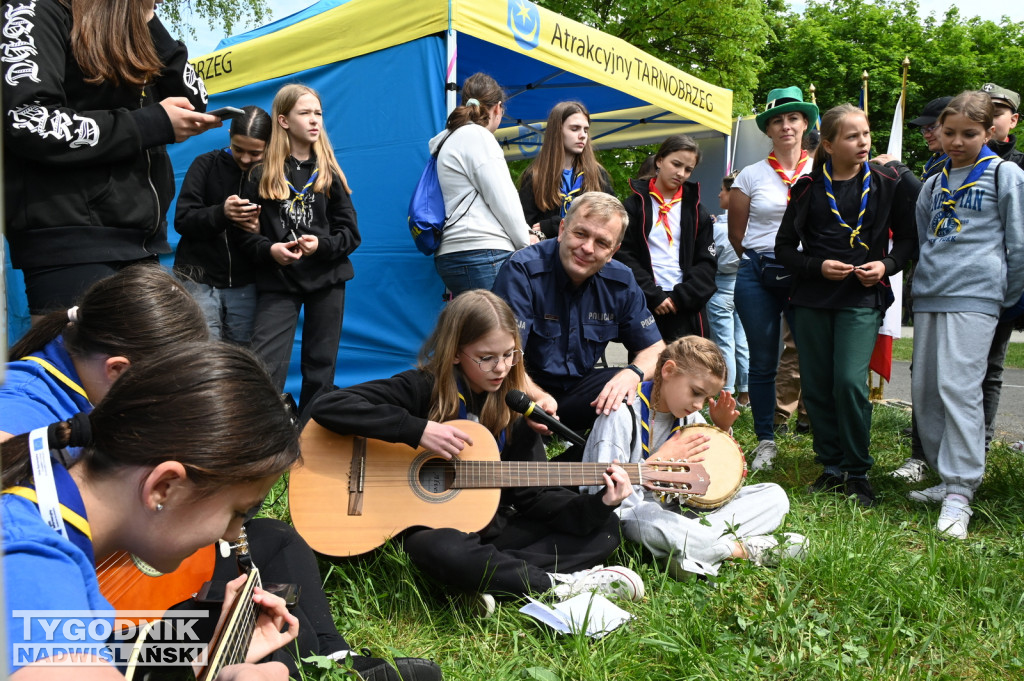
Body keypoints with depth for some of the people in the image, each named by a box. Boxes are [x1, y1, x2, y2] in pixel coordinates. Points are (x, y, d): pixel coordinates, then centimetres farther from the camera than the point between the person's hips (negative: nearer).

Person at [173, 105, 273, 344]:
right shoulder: (206, 164, 0)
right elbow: (182, 220, -8)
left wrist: (259, 230, -21)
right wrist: (221, 213, -26)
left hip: (245, 285, 2)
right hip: (199, 279, -1)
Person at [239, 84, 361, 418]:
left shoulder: (328, 173, 6)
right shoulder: (261, 174, 1)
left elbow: (351, 233, 2)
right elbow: (246, 231, 0)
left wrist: (321, 244, -16)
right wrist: (268, 249, -19)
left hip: (326, 279, 2)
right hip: (277, 282, -2)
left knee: (320, 366, 8)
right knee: (265, 368, -11)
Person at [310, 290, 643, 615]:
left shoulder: (516, 409, 2)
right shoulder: (423, 389, -12)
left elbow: (531, 496, 2)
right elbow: (327, 406, -23)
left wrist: (597, 505, -15)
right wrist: (417, 430, -30)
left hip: (491, 530, 5)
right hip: (430, 529, -5)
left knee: (604, 530, -7)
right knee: (443, 552, -41)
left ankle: (493, 578, -24)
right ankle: (560, 585, -22)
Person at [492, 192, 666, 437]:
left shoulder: (621, 282, -1)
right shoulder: (523, 270, -18)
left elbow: (655, 349, 3)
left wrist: (632, 374, -22)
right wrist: (538, 397, -43)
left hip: (579, 387, 6)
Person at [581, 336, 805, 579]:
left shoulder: (689, 415, 5)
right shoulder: (623, 413, -15)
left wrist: (722, 430, 0)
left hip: (684, 507, 7)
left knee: (774, 495, -4)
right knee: (650, 523, -44)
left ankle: (695, 553, -26)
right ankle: (748, 548, -23)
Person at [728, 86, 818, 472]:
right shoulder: (751, 175, 5)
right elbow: (736, 233, 11)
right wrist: (762, 262, 12)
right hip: (757, 277, 1)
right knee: (762, 363, 5)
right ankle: (765, 441, 17)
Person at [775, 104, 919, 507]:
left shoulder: (887, 184, 3)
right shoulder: (808, 187, 4)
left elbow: (908, 238, 9)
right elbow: (784, 247, 6)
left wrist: (886, 266, -9)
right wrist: (818, 267, -10)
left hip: (863, 298, -2)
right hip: (811, 299, 2)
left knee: (850, 382, -14)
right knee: (816, 386, 4)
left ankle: (858, 473, 3)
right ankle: (832, 467, 20)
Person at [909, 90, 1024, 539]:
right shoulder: (933, 184, 19)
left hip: (974, 296, -6)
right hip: (928, 296, 6)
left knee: (958, 387, -16)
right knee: (924, 389, 4)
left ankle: (960, 494, -12)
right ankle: (946, 479, 17)